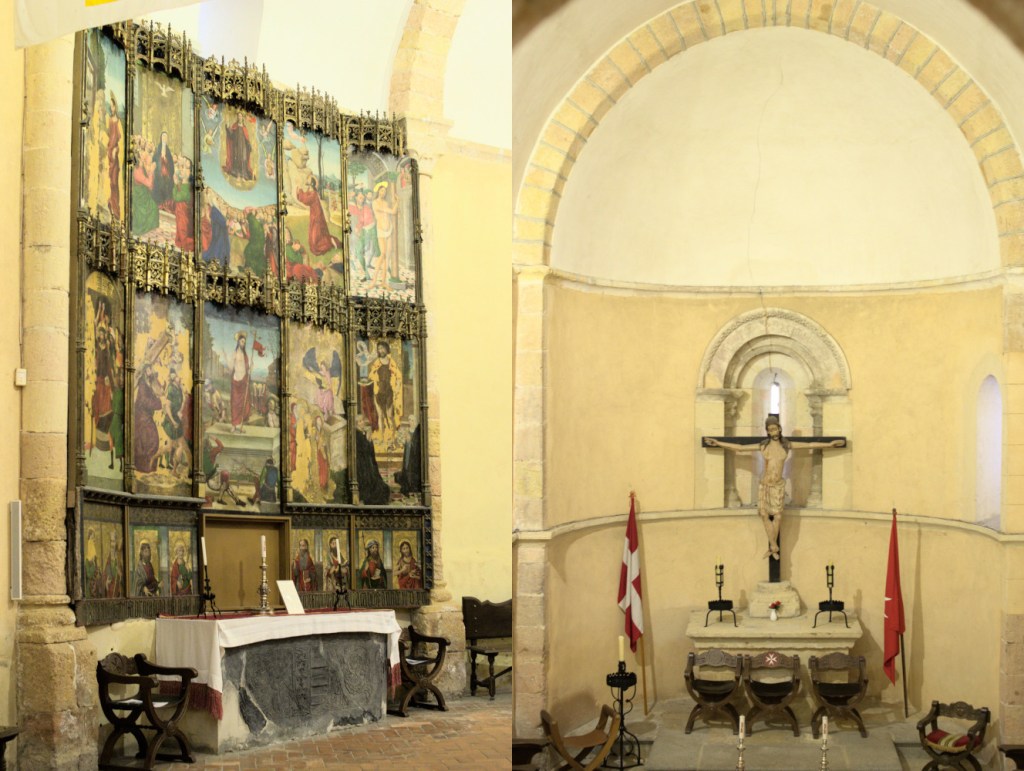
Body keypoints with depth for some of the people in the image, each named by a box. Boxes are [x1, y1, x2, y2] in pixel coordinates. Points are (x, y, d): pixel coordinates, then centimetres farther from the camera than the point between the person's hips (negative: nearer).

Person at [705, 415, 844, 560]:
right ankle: (774, 546, 4)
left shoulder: (787, 445, 1)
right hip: (764, 484, 1)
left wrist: (830, 444, 4)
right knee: (764, 515, -4)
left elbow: (810, 445, 5)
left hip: (778, 486, 0)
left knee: (777, 515, -4)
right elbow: (740, 448, 2)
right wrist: (718, 443, 0)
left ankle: (772, 547, 7)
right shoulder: (763, 446, -1)